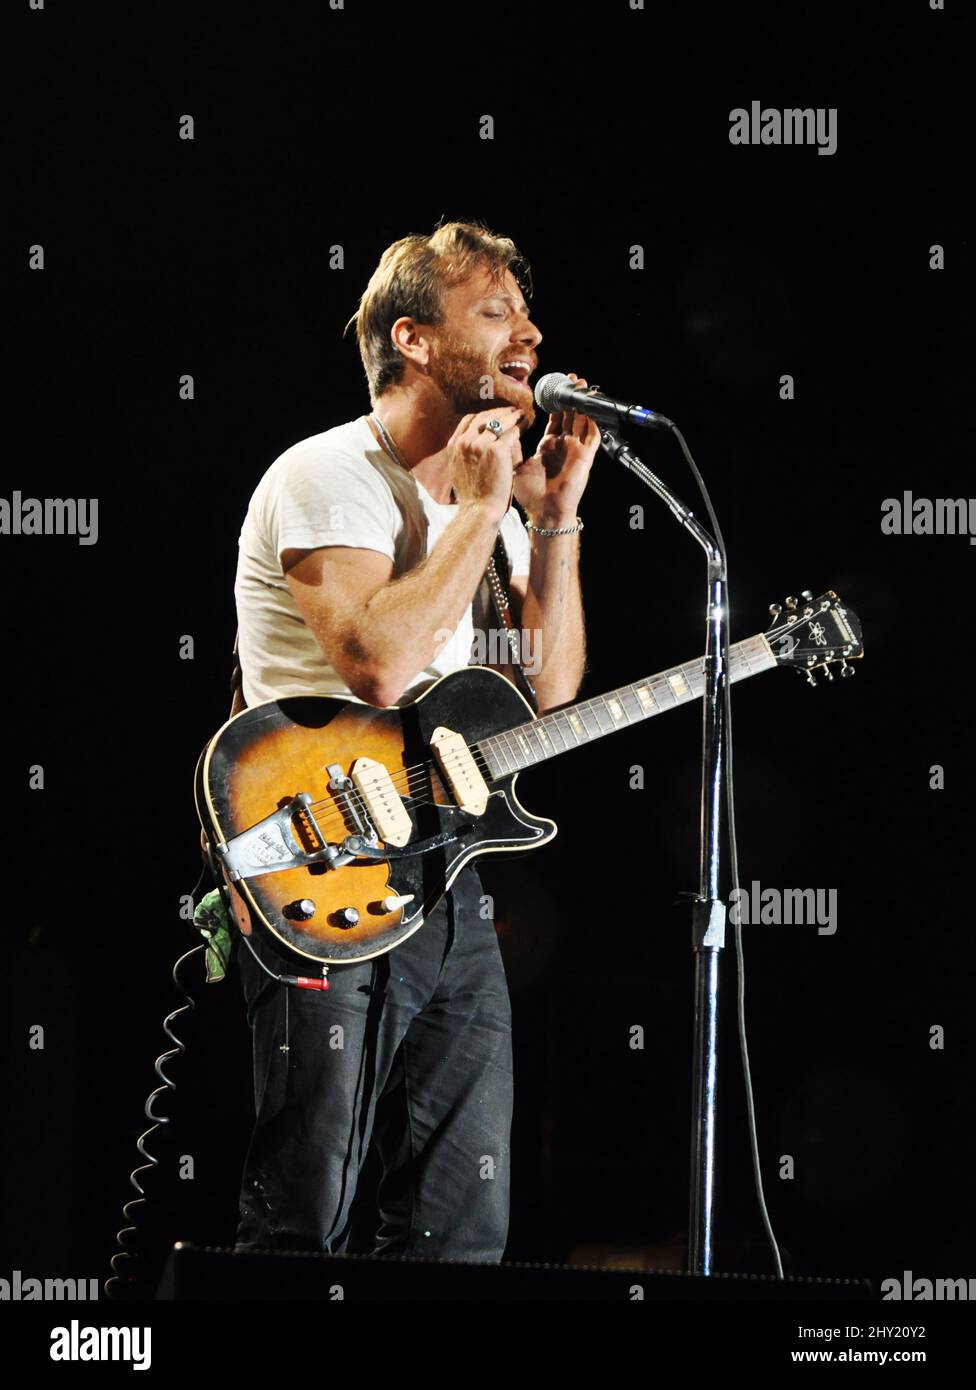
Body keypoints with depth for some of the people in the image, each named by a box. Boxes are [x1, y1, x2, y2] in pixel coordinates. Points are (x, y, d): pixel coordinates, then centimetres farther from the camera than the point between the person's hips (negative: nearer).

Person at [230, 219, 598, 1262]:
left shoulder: (489, 500, 17)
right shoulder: (328, 478, -9)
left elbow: (548, 691, 10)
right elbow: (381, 663, -25)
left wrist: (555, 519, 3)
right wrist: (479, 509, -15)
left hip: (448, 882, 8)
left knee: (462, 1231, 7)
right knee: (303, 1235, -8)